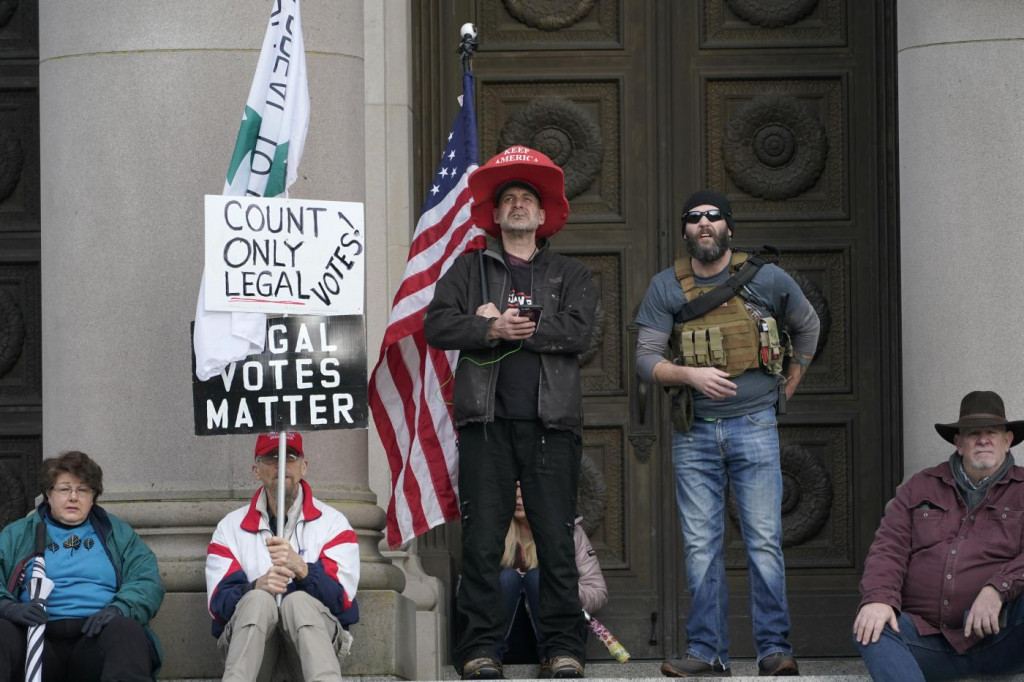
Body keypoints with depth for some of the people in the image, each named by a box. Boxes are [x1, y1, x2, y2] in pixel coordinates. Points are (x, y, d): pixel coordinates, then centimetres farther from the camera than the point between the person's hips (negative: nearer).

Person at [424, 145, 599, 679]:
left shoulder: (570, 275, 15)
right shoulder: (469, 269, 16)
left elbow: (578, 331, -3)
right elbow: (438, 326, 3)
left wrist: (510, 325, -5)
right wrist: (492, 330, -12)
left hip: (550, 421, 0)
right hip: (487, 420, 0)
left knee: (557, 542, -2)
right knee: (481, 540, -4)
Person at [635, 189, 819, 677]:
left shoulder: (767, 279, 3)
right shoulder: (666, 288, 3)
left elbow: (807, 325, 21)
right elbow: (645, 359, -3)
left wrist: (792, 381, 17)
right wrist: (690, 375, -19)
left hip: (753, 428, -1)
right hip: (694, 433, 1)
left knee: (765, 542, -5)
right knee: (700, 547, 1)